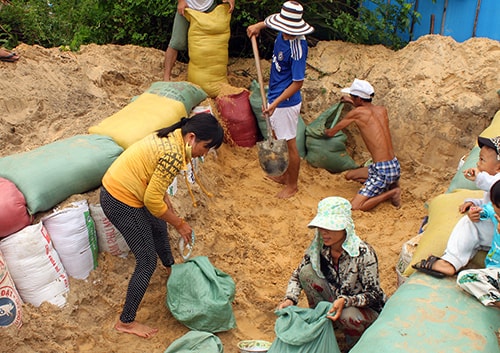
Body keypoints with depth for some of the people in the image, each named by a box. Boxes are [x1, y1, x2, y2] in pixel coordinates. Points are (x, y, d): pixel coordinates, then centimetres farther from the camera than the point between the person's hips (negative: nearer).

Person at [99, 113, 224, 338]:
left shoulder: (171, 137, 4)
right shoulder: (174, 155, -27)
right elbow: (153, 199, -22)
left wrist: (173, 216, 14)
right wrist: (179, 223, -9)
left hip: (115, 188, 10)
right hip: (121, 202, -10)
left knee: (159, 227, 31)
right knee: (147, 262, 0)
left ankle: (170, 268, 60)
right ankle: (126, 322, 12)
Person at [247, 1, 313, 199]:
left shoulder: (297, 48, -28)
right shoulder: (283, 34, -4)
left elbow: (298, 82, -26)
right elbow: (272, 20, 23)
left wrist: (275, 103, -30)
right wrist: (259, 25, 8)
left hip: (286, 103, -9)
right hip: (275, 97, 9)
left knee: (289, 144, 6)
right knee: (279, 140, 23)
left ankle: (292, 185, 23)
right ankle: (284, 175, 42)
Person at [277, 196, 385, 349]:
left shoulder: (363, 253, -27)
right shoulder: (318, 247, -12)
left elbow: (373, 295, -22)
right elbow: (297, 276, -2)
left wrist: (345, 301, -39)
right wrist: (290, 299, -21)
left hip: (367, 309, -4)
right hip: (334, 300, 4)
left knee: (348, 316, -39)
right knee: (307, 271, -17)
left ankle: (354, 343, -2)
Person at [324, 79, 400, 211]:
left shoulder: (357, 112, -11)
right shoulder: (382, 110, 7)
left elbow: (331, 133, 3)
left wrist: (326, 131, 27)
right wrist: (352, 102, 48)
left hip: (383, 170, -8)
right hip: (395, 165, 8)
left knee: (355, 206, -12)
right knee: (350, 175, 25)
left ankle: (392, 192, -4)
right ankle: (390, 184, 15)